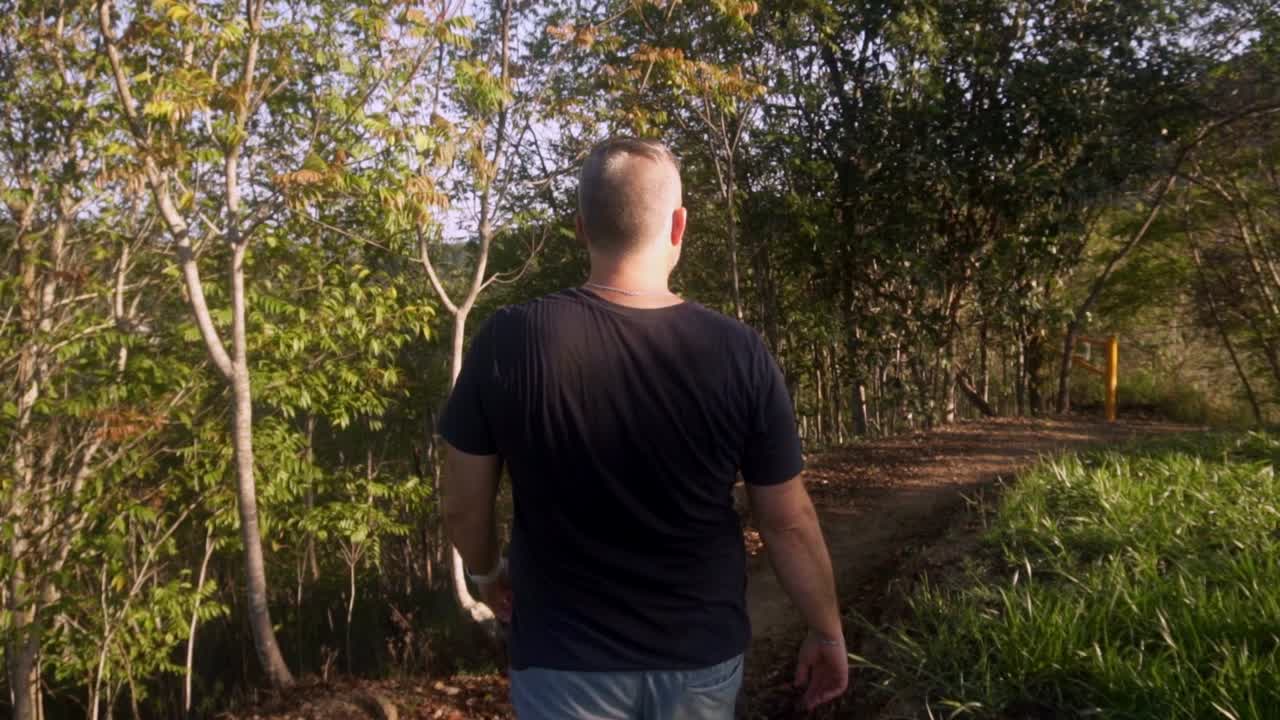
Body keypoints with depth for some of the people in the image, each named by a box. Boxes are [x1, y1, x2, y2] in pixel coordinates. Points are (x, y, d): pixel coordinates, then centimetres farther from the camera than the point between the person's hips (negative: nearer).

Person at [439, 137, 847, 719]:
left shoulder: (509, 343, -16)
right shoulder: (738, 354, -15)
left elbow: (462, 506, -5)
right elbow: (789, 521, -7)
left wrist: (487, 571, 16)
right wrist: (828, 632, 8)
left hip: (566, 659, -2)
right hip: (702, 655, 3)